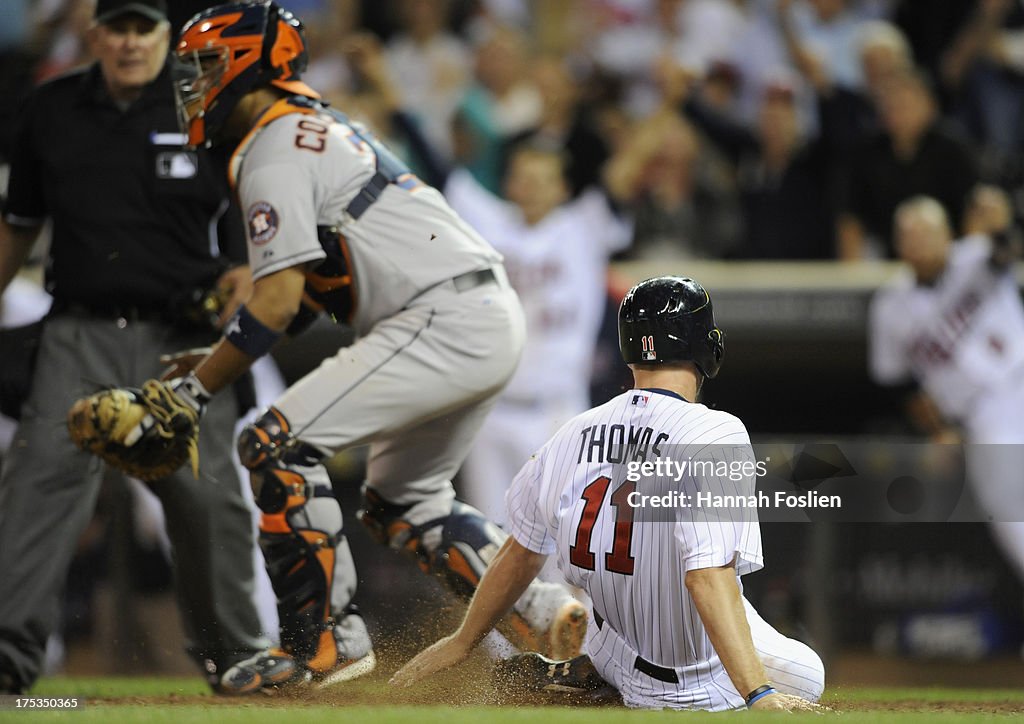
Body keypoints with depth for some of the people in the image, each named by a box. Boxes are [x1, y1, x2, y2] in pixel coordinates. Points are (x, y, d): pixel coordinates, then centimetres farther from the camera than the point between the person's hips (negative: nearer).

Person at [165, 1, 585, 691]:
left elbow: (278, 303, -15)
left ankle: (328, 640, -10)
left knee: (278, 445, -10)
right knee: (402, 500, 23)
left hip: (444, 323, -10)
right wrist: (214, 362, 19)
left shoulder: (273, 148, -7)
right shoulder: (323, 130, 24)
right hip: (496, 320, 10)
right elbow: (305, 296, 25)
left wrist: (193, 391, -9)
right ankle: (541, 612, 13)